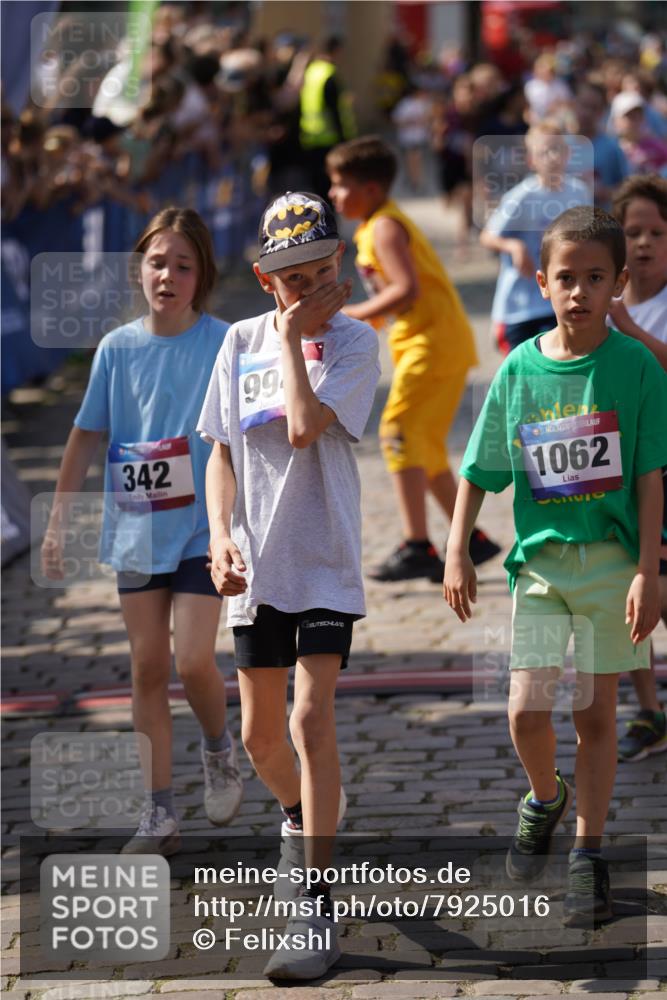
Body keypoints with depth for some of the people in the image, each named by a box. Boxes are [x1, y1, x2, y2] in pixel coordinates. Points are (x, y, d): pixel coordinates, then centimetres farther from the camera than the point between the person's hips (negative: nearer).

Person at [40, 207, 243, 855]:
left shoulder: (225, 345, -7)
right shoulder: (118, 348, 1)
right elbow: (86, 436, 7)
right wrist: (58, 522, 6)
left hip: (204, 529, -3)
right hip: (135, 530, 3)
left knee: (193, 661, -12)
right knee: (148, 668, 5)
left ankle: (219, 749, 21)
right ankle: (158, 816, 13)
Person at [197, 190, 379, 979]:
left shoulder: (353, 343, -8)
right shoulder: (241, 342, 6)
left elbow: (305, 427, -23)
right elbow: (223, 450, 11)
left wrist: (294, 336, -15)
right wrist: (221, 535, -3)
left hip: (324, 563, -5)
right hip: (257, 566, 5)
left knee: (312, 720, -16)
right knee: (260, 736, 12)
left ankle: (317, 905, -14)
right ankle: (300, 817, 45)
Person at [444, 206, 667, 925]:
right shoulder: (519, 369, 1)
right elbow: (479, 470, 8)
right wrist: (457, 552, 2)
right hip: (539, 559, 1)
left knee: (595, 712, 4)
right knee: (526, 709, -6)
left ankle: (588, 858, 14)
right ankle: (545, 799, 25)